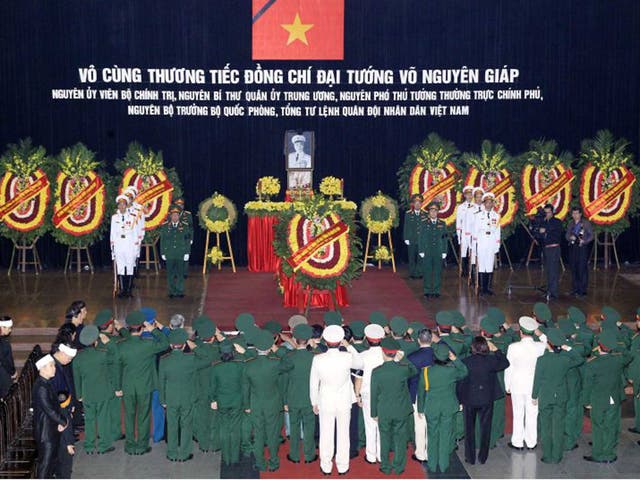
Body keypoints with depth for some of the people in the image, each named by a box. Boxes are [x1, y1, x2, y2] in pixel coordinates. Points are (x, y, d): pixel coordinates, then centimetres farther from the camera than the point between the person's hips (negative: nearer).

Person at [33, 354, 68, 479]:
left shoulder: (46, 384, 8)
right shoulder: (41, 387, -23)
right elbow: (49, 410, -24)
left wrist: (61, 421, -1)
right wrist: (64, 422, -10)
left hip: (52, 430, 10)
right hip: (46, 432, -10)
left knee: (52, 460, 20)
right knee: (45, 463, 0)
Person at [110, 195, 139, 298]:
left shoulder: (132, 218, 4)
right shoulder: (114, 217, 9)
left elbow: (135, 233, 6)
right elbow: (112, 232, 11)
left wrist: (136, 247, 1)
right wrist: (112, 245, 6)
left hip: (130, 246, -1)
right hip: (118, 246, 1)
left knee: (130, 268, -1)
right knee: (120, 268, -3)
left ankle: (129, 289, 5)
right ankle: (121, 290, -1)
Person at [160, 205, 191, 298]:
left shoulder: (185, 226, 4)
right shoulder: (165, 226, 5)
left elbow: (188, 240, 5)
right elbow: (162, 240, 7)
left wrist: (187, 253, 0)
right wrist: (162, 253, 2)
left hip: (181, 254, 0)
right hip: (169, 254, 0)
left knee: (180, 273, 2)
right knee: (170, 274, 3)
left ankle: (180, 291, 11)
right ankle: (172, 291, 12)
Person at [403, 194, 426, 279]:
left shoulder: (425, 215, 6)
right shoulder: (408, 214, 5)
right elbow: (406, 227, 5)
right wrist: (406, 238, -2)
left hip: (422, 240, 0)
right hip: (411, 240, 0)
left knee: (421, 258, -1)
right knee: (412, 258, 4)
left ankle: (419, 273, 7)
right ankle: (412, 273, 12)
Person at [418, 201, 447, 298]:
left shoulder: (442, 224, 9)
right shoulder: (423, 223, 4)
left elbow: (444, 239, 8)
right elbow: (421, 238, 3)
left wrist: (444, 252, 2)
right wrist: (421, 251, -4)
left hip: (438, 252, 1)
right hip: (427, 252, -1)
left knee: (438, 271, 3)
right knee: (427, 272, 0)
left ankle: (436, 291, 10)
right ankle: (427, 291, 8)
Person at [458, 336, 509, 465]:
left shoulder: (465, 362, -12)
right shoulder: (490, 361, -11)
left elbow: (460, 382, -6)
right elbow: (505, 363, 9)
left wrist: (460, 400, 4)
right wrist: (495, 350, 12)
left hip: (469, 400, -1)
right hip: (486, 400, 1)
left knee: (469, 429, 12)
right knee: (485, 428, 13)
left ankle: (470, 458, 16)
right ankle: (483, 457, 19)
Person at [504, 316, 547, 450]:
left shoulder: (513, 347, -14)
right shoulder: (540, 346, -11)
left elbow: (508, 368, -6)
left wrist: (507, 386, 5)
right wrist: (540, 335, 4)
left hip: (517, 385, -1)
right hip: (534, 386, 1)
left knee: (518, 415, 8)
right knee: (532, 414, 10)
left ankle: (517, 443, 16)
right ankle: (531, 443, 18)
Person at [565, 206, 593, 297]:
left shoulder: (586, 223, 0)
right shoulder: (571, 224, 14)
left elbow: (591, 235, -2)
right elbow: (567, 235, 14)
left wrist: (584, 241, -17)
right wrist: (570, 237, -9)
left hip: (583, 247, -5)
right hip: (573, 247, 5)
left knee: (582, 268, -8)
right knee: (574, 268, 5)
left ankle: (582, 290, -5)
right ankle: (575, 289, 13)